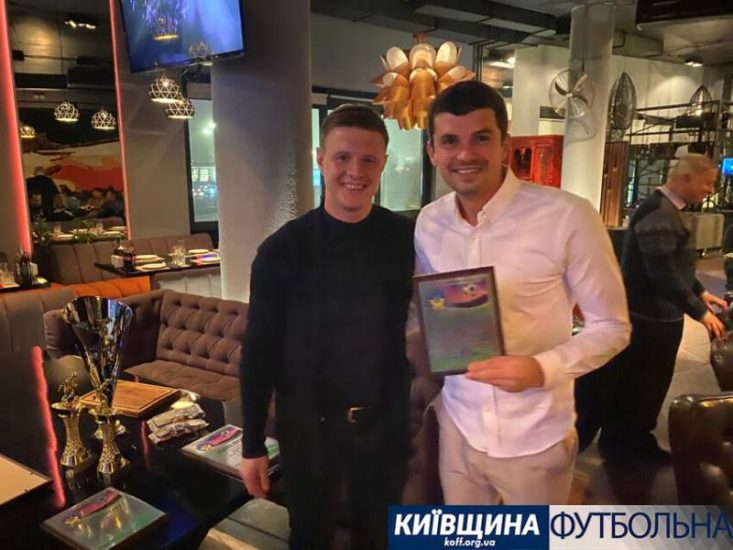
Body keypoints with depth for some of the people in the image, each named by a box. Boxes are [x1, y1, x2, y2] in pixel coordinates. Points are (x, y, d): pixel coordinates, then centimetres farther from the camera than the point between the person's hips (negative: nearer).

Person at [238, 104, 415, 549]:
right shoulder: (282, 249, -10)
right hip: (307, 426, -1)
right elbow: (259, 352, -6)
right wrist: (253, 445, -3)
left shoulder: (409, 240, -7)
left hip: (385, 423, 1)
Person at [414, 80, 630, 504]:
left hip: (535, 437, -3)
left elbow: (612, 326, -11)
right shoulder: (428, 223, -4)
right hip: (457, 427, 4)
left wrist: (543, 369, -26)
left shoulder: (568, 217, -19)